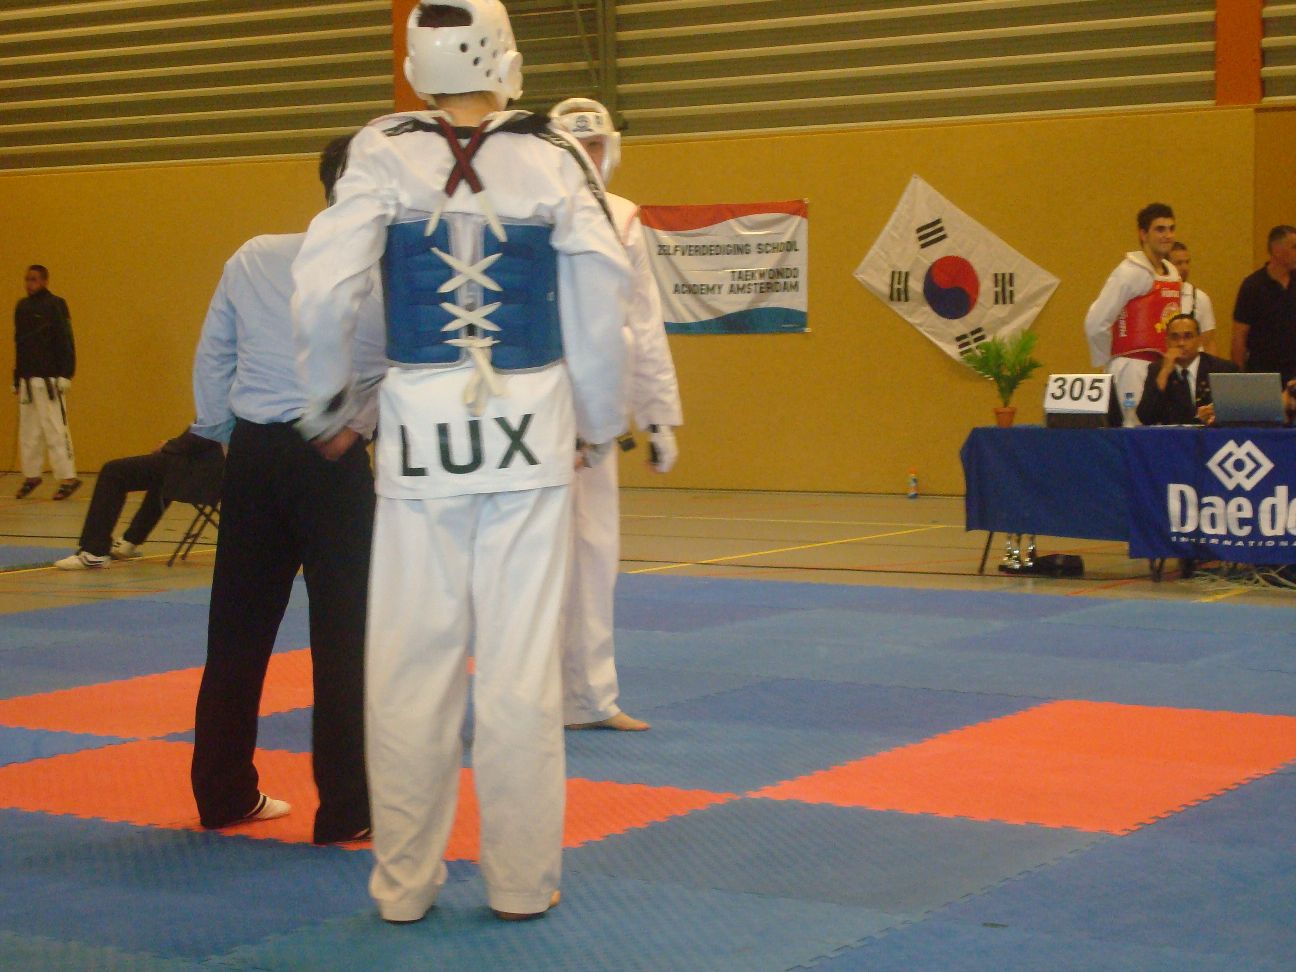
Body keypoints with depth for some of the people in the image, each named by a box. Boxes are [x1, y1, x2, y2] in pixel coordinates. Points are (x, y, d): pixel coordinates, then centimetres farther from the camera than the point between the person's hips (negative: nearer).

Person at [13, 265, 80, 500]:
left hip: (49, 379, -7)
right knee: (28, 430, 12)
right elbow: (19, 344, 17)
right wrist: (16, 378, 16)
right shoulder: (22, 307, 13)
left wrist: (66, 375, -16)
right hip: (27, 380, 7)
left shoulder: (55, 306, -6)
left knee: (55, 429, -9)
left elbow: (66, 343, -10)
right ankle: (31, 476, 22)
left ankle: (68, 478, -6)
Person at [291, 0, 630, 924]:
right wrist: (601, 420, 12)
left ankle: (405, 882, 17)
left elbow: (323, 286, -9)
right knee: (521, 662, 6)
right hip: (530, 428, 0)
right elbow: (602, 297, -2)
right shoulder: (554, 159, -3)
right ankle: (523, 880, 15)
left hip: (422, 427, 0)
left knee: (412, 662, 8)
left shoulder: (386, 156, -3)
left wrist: (327, 394, 8)